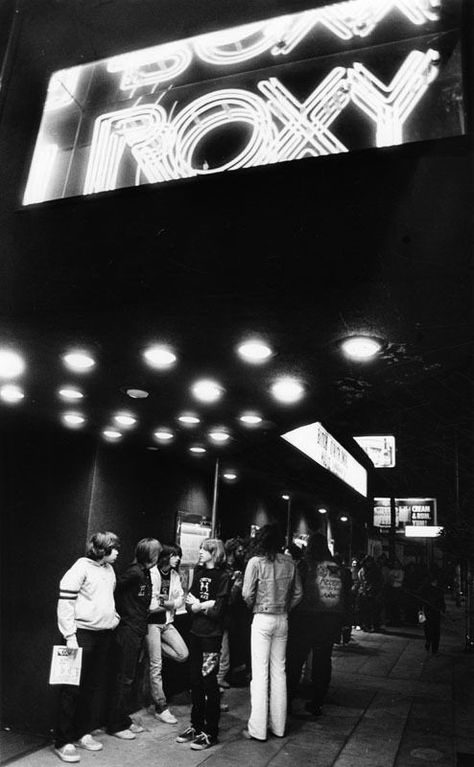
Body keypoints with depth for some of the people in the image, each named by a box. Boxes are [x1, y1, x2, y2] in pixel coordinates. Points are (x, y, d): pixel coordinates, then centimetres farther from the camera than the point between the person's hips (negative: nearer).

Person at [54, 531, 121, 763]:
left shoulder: (109, 570, 11)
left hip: (104, 635, 8)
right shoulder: (81, 567, -13)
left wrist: (114, 617, 11)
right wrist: (70, 635, -18)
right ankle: (63, 742, 11)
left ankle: (83, 733, 27)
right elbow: (65, 602, -15)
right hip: (82, 634, -8)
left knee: (96, 686, 14)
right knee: (72, 688, 0)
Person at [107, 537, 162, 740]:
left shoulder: (145, 573, 9)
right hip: (127, 631, -9)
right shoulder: (134, 572, -19)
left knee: (128, 678, 17)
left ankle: (124, 720, 28)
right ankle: (116, 725, 14)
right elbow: (113, 589, -23)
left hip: (138, 632, 9)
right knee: (123, 679, 2)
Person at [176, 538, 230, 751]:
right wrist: (205, 605, -11)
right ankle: (196, 725, 27)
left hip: (212, 635, -6)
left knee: (209, 680, 0)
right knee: (195, 679, 13)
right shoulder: (198, 572, 8)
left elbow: (217, 609, -15)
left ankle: (210, 732, 12)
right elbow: (189, 604, 6)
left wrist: (198, 605, -4)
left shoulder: (222, 576, -10)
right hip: (195, 632, 6)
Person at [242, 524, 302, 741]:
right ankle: (279, 725, 23)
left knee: (260, 672, 2)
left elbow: (247, 594, -12)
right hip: (282, 619, 5)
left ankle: (257, 729, 9)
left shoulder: (256, 562, -12)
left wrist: (253, 608, 7)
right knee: (279, 671, 14)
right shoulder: (289, 563, 0)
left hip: (262, 619, -4)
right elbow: (298, 593, 5)